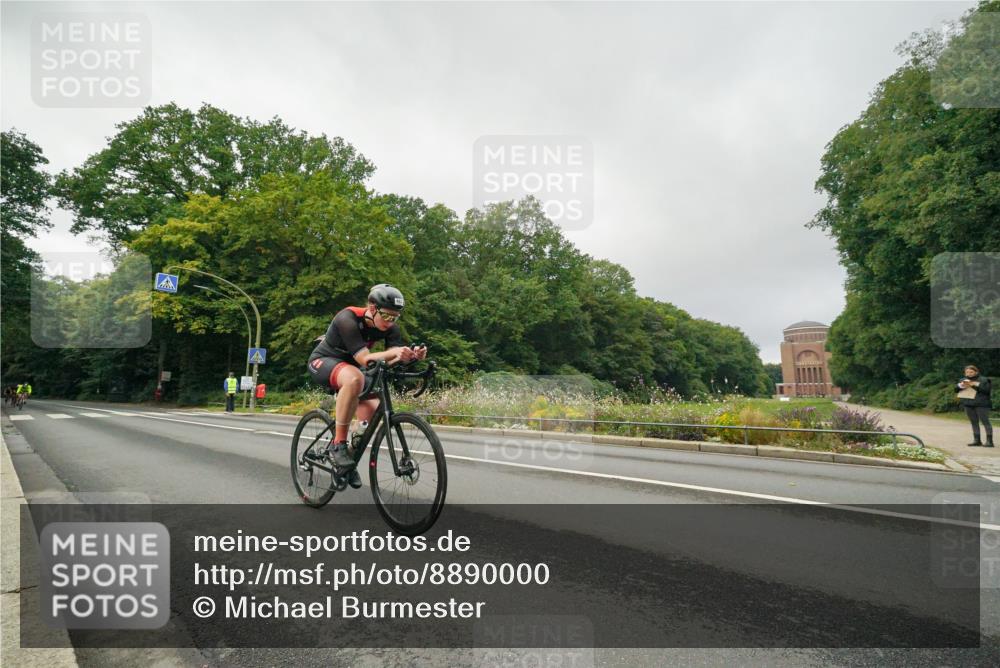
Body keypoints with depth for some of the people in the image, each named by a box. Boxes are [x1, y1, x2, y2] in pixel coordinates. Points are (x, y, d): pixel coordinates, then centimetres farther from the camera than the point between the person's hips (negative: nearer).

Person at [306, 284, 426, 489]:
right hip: (323, 361, -6)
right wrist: (393, 352, -54)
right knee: (355, 379, -40)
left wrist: (412, 355, -44)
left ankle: (350, 458, 15)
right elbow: (364, 359, -38)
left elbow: (395, 358, -22)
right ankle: (338, 444, -29)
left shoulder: (390, 327, -13)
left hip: (350, 365, 6)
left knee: (374, 416, -12)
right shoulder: (348, 319, -30)